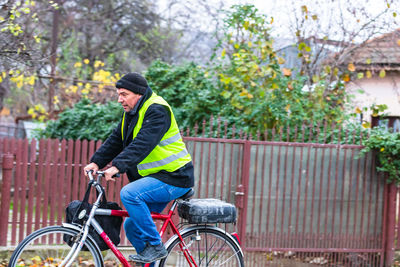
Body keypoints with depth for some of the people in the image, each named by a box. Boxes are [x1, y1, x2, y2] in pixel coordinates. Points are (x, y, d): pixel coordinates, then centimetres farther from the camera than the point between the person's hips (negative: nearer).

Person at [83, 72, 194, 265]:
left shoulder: (157, 110, -16)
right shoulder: (132, 113, 13)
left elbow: (142, 144, -30)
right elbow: (115, 141, 11)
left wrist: (118, 166, -39)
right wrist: (96, 162, -4)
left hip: (174, 177, -10)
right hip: (154, 177, 10)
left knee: (129, 194, -28)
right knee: (131, 226, 8)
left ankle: (155, 246, -19)